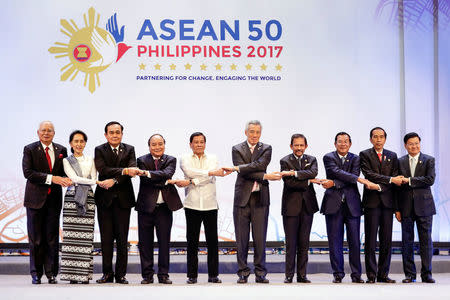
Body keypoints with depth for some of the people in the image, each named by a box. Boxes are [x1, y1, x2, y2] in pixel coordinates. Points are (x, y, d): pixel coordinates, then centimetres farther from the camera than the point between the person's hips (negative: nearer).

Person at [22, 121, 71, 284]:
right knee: (35, 238, 3)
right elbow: (28, 172, -12)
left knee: (52, 237, 4)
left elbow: (65, 171, 13)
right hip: (36, 198, -2)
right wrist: (51, 178, -19)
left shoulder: (61, 150, 10)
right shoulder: (30, 149, -1)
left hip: (54, 198, 3)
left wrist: (66, 179, -12)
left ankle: (51, 273, 10)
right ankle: (36, 273, 11)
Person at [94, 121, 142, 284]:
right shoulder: (99, 150, 4)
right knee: (106, 239, 2)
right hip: (105, 198, -1)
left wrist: (114, 181, -19)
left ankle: (121, 274, 8)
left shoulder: (129, 150, 8)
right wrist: (124, 171, -24)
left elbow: (132, 170, -7)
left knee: (122, 239, 1)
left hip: (123, 199, 1)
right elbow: (103, 170, -13)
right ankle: (107, 274, 10)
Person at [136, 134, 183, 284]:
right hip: (146, 206, -1)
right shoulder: (142, 160, 3)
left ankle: (163, 274, 12)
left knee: (164, 241, 3)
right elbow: (146, 180, -12)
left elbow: (167, 174, -14)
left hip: (164, 207, 1)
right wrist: (165, 182, -16)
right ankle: (147, 275, 12)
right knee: (145, 242, 3)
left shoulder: (170, 160, 7)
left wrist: (149, 173, -24)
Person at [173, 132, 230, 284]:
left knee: (212, 240, 0)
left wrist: (189, 182, -16)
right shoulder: (185, 159, 9)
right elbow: (189, 171, -13)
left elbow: (209, 178, -6)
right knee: (192, 240, 1)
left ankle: (213, 274, 8)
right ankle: (192, 275, 7)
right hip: (192, 204, -1)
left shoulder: (212, 159, 11)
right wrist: (212, 172, -15)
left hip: (210, 204, 1)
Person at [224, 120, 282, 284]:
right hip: (242, 197, 0)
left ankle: (260, 273, 8)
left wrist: (237, 168, -16)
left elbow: (260, 164, -13)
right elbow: (244, 173, -7)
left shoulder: (266, 149, 8)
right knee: (241, 238, 2)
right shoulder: (237, 149, 6)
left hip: (260, 198, 0)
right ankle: (243, 272, 9)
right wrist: (265, 176, -13)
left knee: (260, 238, 1)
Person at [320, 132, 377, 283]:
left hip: (352, 203, 2)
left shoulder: (355, 159, 11)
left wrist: (333, 183, -17)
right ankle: (338, 274, 8)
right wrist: (361, 180, -21)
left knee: (354, 241, 1)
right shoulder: (329, 157, 4)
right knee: (335, 241, 0)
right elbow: (338, 172, -13)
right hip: (334, 203, -1)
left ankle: (356, 274, 9)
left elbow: (353, 177, -5)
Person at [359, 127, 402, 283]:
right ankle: (371, 275, 2)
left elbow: (396, 178, 6)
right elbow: (369, 174, -10)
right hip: (371, 201, -3)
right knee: (370, 240, -3)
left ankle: (383, 274, 10)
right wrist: (390, 179, -16)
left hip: (387, 201, 3)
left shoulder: (392, 156, 15)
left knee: (387, 240, 3)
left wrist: (380, 186, -10)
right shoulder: (364, 155, 4)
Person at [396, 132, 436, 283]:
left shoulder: (429, 160, 4)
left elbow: (430, 179, -12)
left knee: (426, 240, 0)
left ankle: (426, 273, 7)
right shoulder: (400, 162, 10)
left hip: (424, 205, -2)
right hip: (406, 207, 2)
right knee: (407, 241, 3)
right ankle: (409, 274, 10)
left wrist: (409, 180, -14)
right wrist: (397, 208, 3)